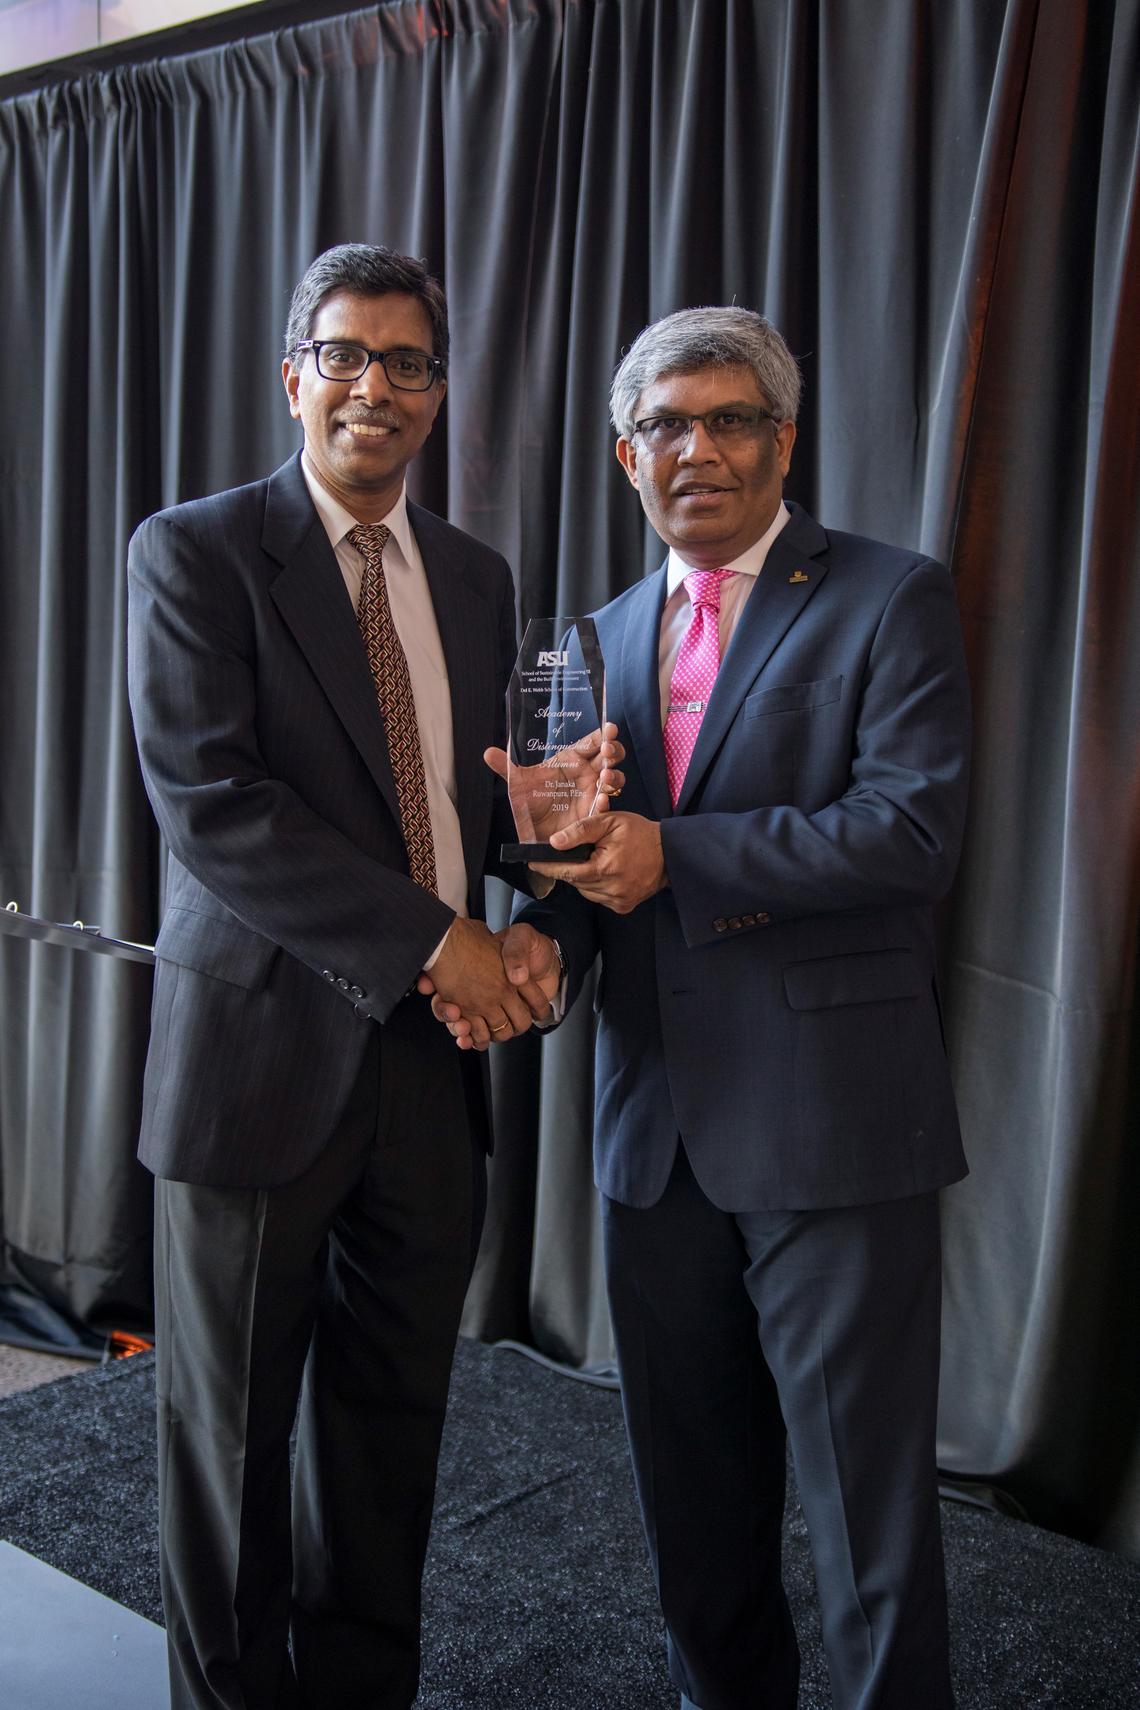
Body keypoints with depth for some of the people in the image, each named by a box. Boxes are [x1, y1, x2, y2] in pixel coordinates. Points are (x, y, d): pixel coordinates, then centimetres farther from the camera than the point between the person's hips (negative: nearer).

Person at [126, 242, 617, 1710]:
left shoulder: (476, 579, 13)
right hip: (264, 1050, -4)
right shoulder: (193, 551, -4)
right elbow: (203, 798, -16)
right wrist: (431, 940, -19)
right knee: (231, 1424, 11)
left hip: (433, 1054, 5)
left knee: (391, 1421, 15)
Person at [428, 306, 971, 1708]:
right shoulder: (609, 635, 15)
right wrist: (542, 934, -6)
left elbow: (913, 832, -15)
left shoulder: (889, 600, -4)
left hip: (829, 1121, -6)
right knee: (691, 1495, 20)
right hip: (657, 1122, 6)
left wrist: (676, 853, -18)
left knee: (867, 1505, 4)